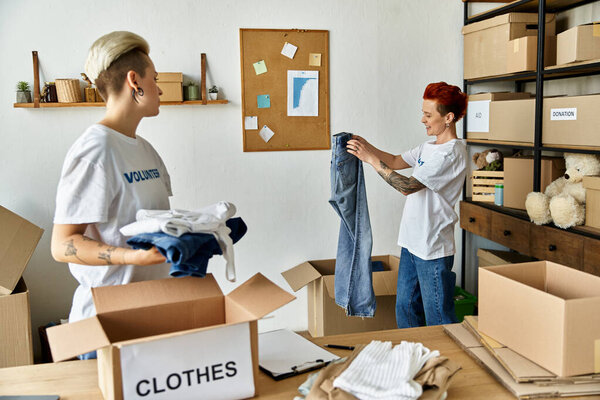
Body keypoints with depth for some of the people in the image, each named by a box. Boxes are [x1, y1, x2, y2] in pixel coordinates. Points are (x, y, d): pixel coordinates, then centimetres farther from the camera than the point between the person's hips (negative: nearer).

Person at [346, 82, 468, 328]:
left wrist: (371, 159, -19)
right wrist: (366, 146, 1)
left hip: (434, 247, -9)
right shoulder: (429, 147, 12)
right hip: (412, 242, 9)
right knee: (405, 307, 18)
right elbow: (395, 162, 16)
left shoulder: (452, 152, -18)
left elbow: (408, 187, -23)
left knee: (438, 317, 3)